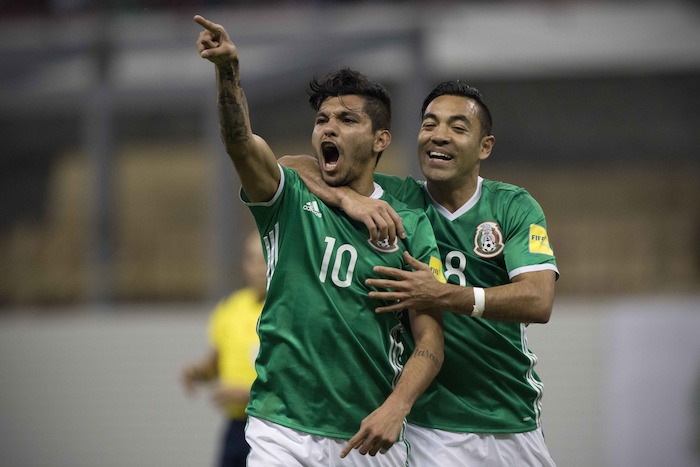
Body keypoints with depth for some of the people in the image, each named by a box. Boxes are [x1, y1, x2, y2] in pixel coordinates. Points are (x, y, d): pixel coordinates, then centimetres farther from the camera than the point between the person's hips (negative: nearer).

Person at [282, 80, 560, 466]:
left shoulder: (514, 207, -1)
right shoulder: (395, 200, -1)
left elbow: (539, 301, -15)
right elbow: (292, 167, -5)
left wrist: (442, 296, -25)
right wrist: (348, 197, -25)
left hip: (513, 423, 2)